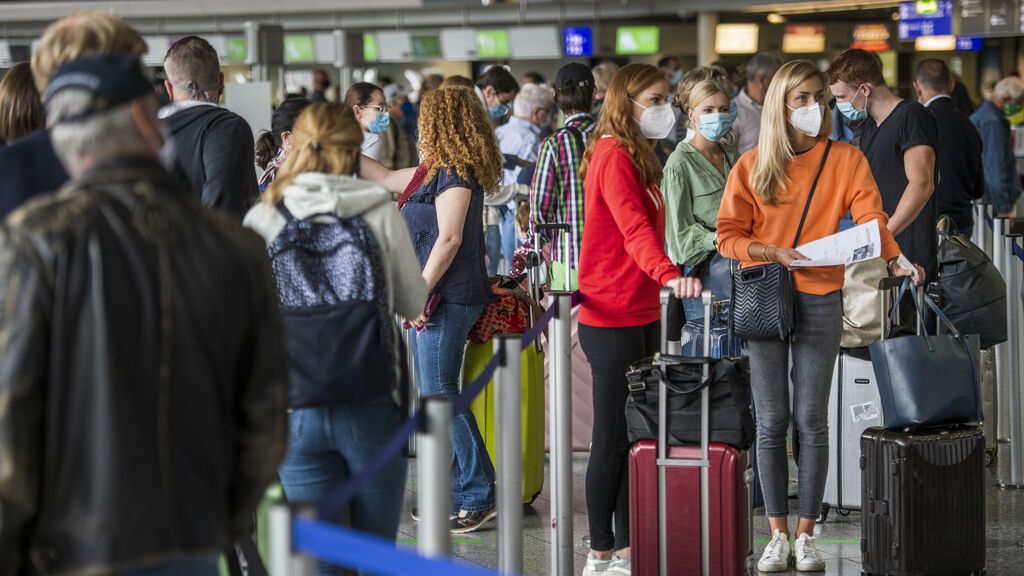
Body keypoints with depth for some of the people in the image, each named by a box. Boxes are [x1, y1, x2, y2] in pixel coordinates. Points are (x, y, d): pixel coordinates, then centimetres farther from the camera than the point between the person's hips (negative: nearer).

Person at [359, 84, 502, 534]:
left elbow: (449, 239, -20)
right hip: (432, 299, 10)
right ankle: (452, 495, 15)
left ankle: (479, 497, -6)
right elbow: (386, 179, 31)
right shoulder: (433, 171, 16)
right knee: (433, 396, 11)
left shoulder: (454, 174, -14)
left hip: (448, 299, -10)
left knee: (440, 395, -9)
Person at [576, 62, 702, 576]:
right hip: (613, 318, -10)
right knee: (613, 439, -3)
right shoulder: (613, 157, -16)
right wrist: (668, 275, -45)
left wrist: (663, 283, 24)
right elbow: (633, 228, -31)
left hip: (639, 316, 10)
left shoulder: (636, 157, 16)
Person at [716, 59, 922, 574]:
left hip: (820, 300, -1)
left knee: (811, 420, 1)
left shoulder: (846, 160, 2)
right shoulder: (752, 166, 3)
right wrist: (773, 252, -14)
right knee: (771, 421, 3)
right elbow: (729, 236, 2)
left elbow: (870, 218, -10)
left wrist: (895, 259, -27)